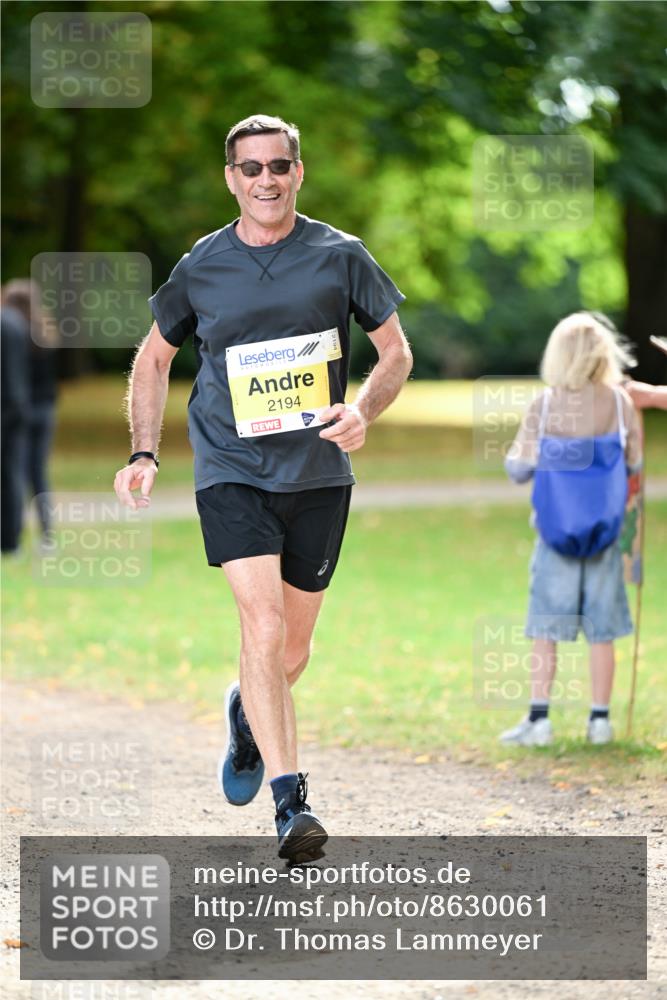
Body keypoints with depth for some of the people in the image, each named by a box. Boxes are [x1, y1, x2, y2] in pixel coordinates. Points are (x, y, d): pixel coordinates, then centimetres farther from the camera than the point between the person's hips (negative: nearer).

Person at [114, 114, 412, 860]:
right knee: (263, 624, -20)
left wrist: (363, 412, -12)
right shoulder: (201, 268, 1)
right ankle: (290, 800, -20)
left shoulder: (340, 257, 0)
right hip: (231, 472, -1)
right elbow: (154, 358, 15)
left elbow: (396, 352, 8)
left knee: (291, 652, 10)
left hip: (319, 476, 2)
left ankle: (247, 712, 46)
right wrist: (144, 452, 4)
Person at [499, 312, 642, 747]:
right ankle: (600, 718, 11)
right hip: (606, 530, 1)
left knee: (546, 627, 4)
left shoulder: (544, 405, -9)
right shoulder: (620, 402, -6)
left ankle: (539, 717, 0)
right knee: (602, 630, 8)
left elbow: (518, 468, -6)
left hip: (556, 529, -1)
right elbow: (635, 463, 1)